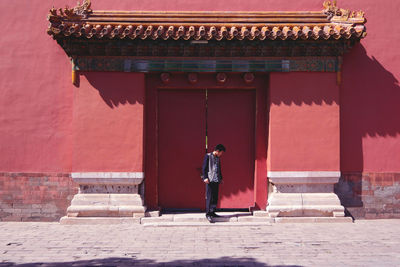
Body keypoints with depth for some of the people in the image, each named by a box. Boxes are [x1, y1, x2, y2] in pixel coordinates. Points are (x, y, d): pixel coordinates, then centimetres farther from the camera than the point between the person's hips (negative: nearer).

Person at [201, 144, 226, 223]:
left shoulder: (217, 158, 18)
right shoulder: (208, 156, -3)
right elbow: (204, 167, -7)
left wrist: (221, 178, 21)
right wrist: (205, 177, -15)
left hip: (216, 180, 7)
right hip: (209, 180, -7)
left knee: (215, 197, 7)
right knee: (209, 197, -9)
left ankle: (212, 212, 14)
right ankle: (208, 214, -9)